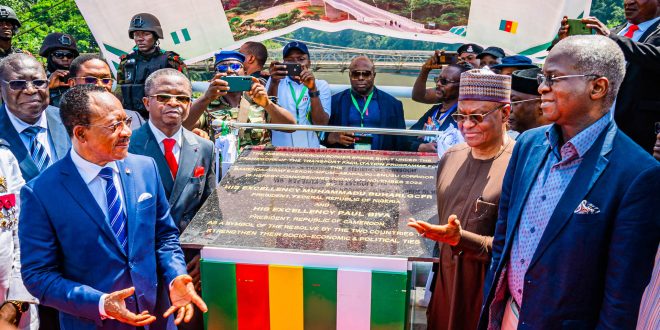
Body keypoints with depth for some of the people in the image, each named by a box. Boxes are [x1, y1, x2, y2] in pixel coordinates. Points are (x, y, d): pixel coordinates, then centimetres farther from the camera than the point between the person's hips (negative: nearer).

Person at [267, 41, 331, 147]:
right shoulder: (276, 81, 9)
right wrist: (274, 83, -17)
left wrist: (313, 90, -14)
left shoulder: (321, 85, 8)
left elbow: (321, 124, -4)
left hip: (309, 149, 1)